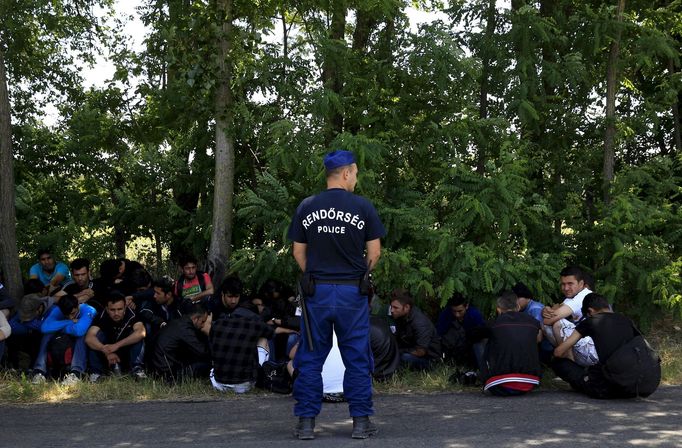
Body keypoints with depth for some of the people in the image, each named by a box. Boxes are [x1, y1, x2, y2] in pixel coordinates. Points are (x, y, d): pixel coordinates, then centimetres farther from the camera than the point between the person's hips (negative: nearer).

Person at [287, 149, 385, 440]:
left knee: (310, 358, 7)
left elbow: (298, 252, 5)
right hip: (352, 292, -2)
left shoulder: (306, 207, 2)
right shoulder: (363, 207, -4)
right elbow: (374, 252, -1)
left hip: (316, 291, 2)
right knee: (356, 358, 7)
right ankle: (360, 421, 10)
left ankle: (306, 422, 8)